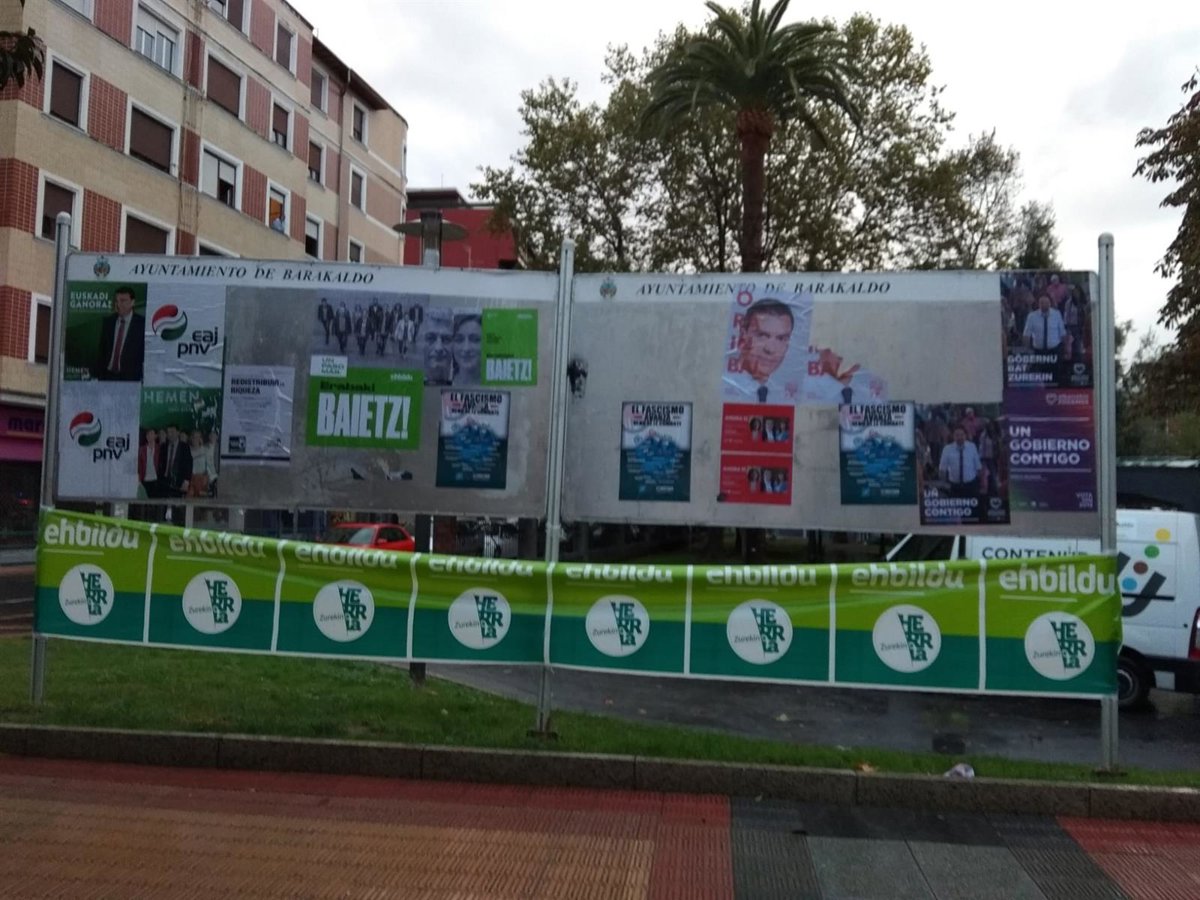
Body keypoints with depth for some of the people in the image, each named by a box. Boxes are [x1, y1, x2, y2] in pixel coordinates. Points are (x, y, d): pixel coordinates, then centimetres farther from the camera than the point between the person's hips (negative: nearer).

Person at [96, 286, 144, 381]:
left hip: (130, 377, -4)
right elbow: (102, 350, 14)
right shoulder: (108, 321, 11)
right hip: (108, 375, 4)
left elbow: (146, 351, -3)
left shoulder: (141, 323, -2)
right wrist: (98, 372, 6)